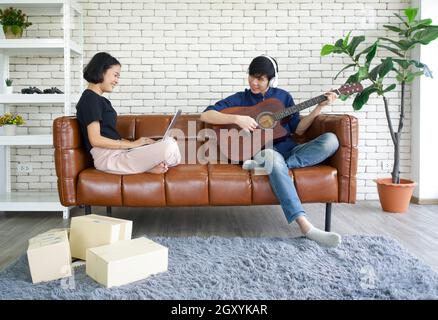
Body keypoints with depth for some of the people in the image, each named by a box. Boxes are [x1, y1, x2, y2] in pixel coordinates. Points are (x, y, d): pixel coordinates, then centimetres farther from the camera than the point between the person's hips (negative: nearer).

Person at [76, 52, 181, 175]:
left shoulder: (101, 100, 23)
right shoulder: (90, 98, -7)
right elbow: (95, 139, -16)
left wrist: (135, 143, 3)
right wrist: (133, 144, -12)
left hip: (118, 151, 10)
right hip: (108, 158, -10)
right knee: (169, 147, -25)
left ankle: (147, 166, -13)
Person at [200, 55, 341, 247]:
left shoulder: (283, 96, 17)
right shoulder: (239, 99, 9)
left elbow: (298, 129, 16)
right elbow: (206, 115, -1)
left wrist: (320, 107, 6)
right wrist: (237, 118, -14)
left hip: (289, 149, 4)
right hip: (262, 150, -4)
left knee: (331, 140, -21)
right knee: (275, 160, -41)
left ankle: (268, 163, -32)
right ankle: (305, 226, -47)